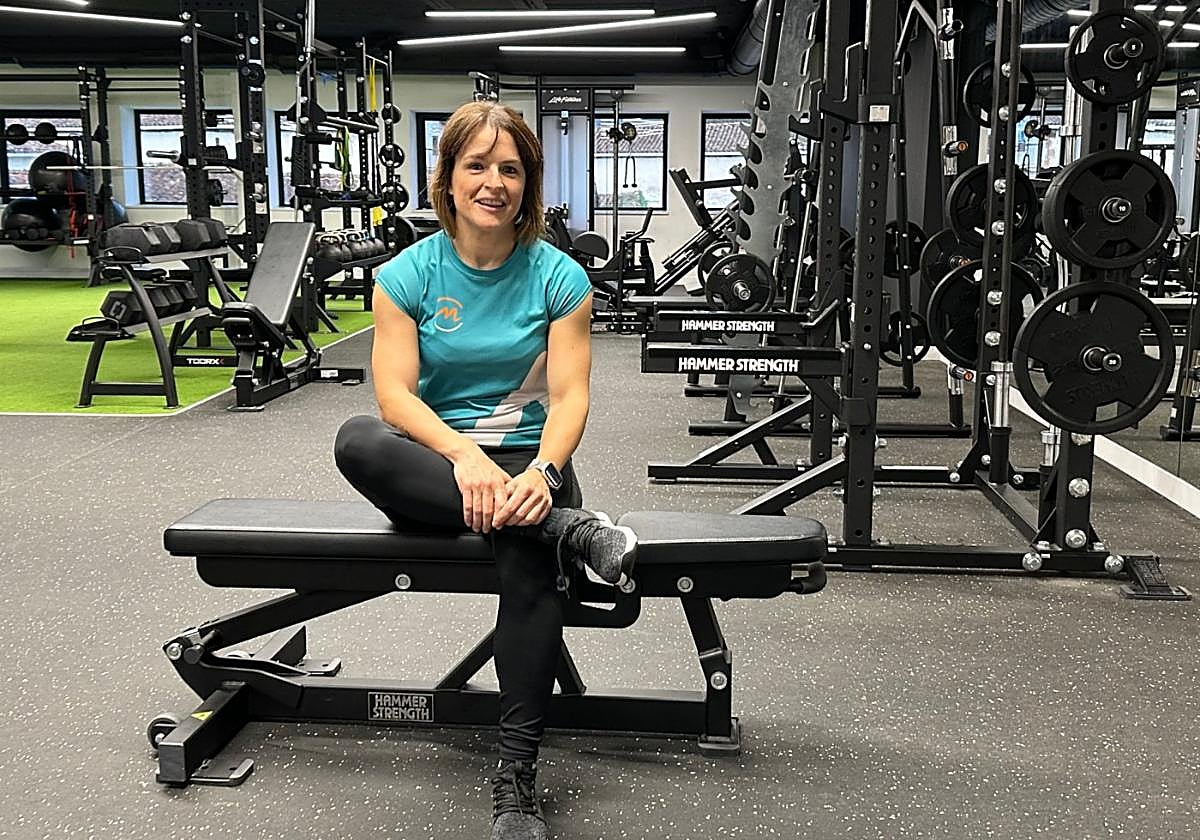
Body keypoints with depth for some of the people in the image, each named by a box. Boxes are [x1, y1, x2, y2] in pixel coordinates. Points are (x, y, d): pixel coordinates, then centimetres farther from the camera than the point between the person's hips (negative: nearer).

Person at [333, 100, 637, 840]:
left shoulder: (560, 278, -1)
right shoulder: (408, 274, 0)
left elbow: (570, 395, -8)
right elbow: (394, 391, -11)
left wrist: (543, 471, -30)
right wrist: (464, 456, -30)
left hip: (526, 459, -1)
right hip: (433, 462, 2)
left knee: (532, 565, -36)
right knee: (356, 441, -33)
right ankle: (569, 528, -34)